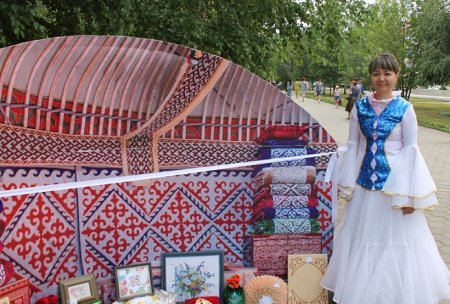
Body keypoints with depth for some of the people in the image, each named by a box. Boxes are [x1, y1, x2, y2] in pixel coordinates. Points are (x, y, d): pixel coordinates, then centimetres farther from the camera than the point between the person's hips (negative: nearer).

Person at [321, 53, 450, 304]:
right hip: (365, 179, 3)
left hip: (394, 180, -3)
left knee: (396, 237, 8)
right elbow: (353, 145, 5)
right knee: (363, 235, 14)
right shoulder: (360, 107, 0)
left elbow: (411, 150, -7)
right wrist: (347, 182, 5)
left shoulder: (405, 109, -8)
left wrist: (410, 194, -9)